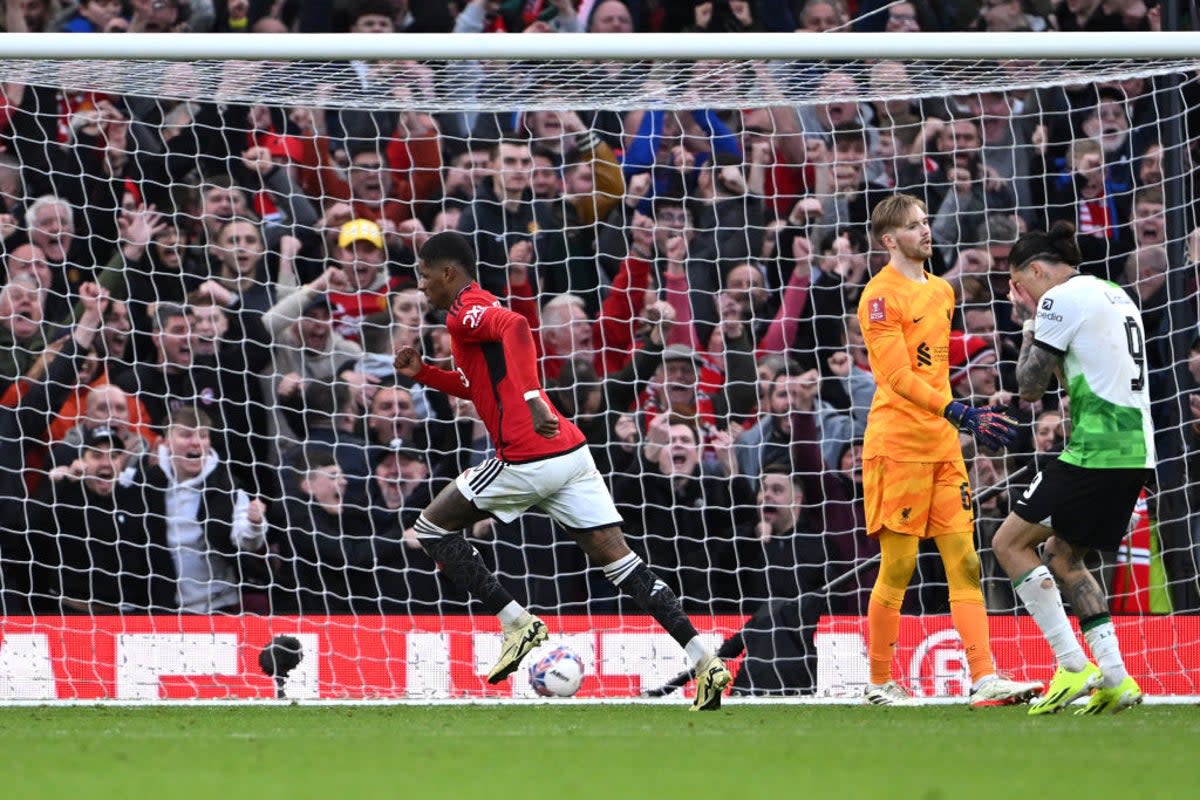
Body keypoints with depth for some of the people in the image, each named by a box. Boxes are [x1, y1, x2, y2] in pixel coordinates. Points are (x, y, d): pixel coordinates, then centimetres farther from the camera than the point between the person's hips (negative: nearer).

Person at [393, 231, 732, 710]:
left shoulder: (466, 312, -4)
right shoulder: (482, 309, 24)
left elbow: (515, 326, -27)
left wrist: (532, 399, -35)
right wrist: (422, 373, 28)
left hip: (527, 462, -9)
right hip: (571, 454, 9)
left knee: (433, 526, 10)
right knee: (620, 562, 3)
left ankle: (516, 622, 2)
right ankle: (704, 661, -9)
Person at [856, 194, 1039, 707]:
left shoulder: (941, 291, 16)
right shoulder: (880, 297, -9)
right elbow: (897, 376, -18)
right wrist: (959, 413, -26)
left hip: (942, 446, 7)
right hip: (897, 446, -7)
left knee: (964, 562, -1)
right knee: (898, 566, -3)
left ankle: (984, 679, -5)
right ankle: (880, 684, 7)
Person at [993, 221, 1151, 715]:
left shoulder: (1060, 299, -7)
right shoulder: (1116, 296, 21)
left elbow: (1030, 387, -6)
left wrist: (1029, 326, 9)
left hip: (1095, 452, -9)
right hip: (1136, 452, 9)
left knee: (1010, 543, 0)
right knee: (1060, 556, 19)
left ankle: (1074, 666, -7)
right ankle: (1116, 681, 9)